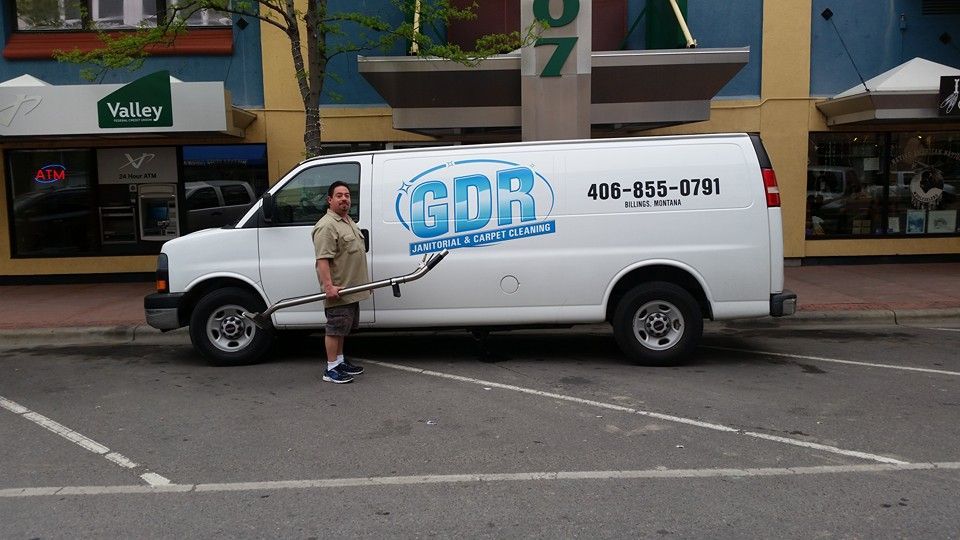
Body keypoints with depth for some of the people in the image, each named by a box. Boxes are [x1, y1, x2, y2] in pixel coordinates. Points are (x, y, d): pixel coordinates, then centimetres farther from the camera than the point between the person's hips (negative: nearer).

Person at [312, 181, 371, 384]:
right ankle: (331, 369, 5)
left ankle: (340, 361, 28)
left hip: (351, 289, 9)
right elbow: (322, 259, -24)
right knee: (335, 329, -3)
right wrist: (328, 286, -30)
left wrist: (365, 281, 25)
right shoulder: (326, 226, -17)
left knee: (343, 328, 17)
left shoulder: (349, 222, 16)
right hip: (337, 290, -9)